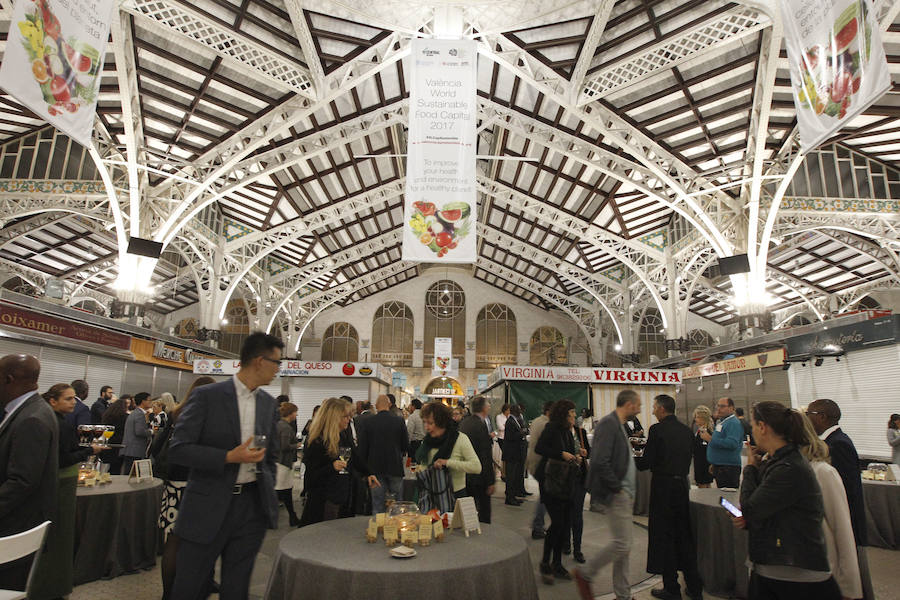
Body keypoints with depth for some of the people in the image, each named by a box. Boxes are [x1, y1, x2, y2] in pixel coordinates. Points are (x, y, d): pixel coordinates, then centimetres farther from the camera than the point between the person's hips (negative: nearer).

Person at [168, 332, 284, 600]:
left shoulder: (268, 403, 7)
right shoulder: (207, 396, -9)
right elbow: (177, 449, -12)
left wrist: (269, 495, 8)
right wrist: (229, 457, -20)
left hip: (252, 505, 5)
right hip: (209, 507, -4)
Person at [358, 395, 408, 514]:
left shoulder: (368, 422, -5)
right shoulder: (399, 421, -6)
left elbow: (362, 448, -2)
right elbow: (406, 446, -2)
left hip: (375, 468, 0)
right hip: (395, 467, 0)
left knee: (377, 504, 8)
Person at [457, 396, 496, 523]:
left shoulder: (463, 422, 4)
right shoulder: (481, 426, -20)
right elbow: (486, 456, -20)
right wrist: (490, 481, -16)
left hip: (465, 474, 8)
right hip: (479, 476, -8)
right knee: (483, 511, 3)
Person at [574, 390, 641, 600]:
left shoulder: (618, 425, 14)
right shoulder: (608, 424, -18)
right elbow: (600, 462, -26)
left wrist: (630, 491, 12)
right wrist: (616, 488, -17)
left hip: (624, 494, 10)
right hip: (615, 495, -10)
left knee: (623, 544, 15)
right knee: (622, 543, -6)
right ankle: (585, 575, 11)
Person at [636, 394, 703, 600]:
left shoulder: (657, 429, -15)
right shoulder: (687, 430, 5)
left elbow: (646, 463, -15)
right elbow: (688, 459, 13)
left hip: (663, 486, -6)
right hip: (683, 484, 7)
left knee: (663, 536, 5)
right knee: (684, 535, 17)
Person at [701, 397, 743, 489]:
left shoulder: (733, 423, -14)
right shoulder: (720, 422, 17)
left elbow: (732, 444, -28)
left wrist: (710, 439, -24)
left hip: (728, 467, -10)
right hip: (718, 466, 10)